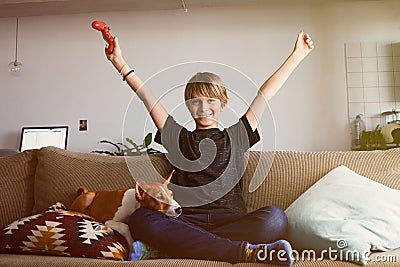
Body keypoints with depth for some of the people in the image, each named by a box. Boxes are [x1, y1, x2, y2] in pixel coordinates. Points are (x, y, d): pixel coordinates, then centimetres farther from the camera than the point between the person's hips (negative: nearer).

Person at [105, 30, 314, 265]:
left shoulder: (235, 137, 18)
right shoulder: (178, 138, 19)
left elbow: (266, 94, 16)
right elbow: (147, 96, 15)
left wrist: (297, 55, 19)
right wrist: (119, 61, 12)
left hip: (230, 219, 1)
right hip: (186, 221, 0)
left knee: (275, 217, -30)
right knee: (140, 219, -30)